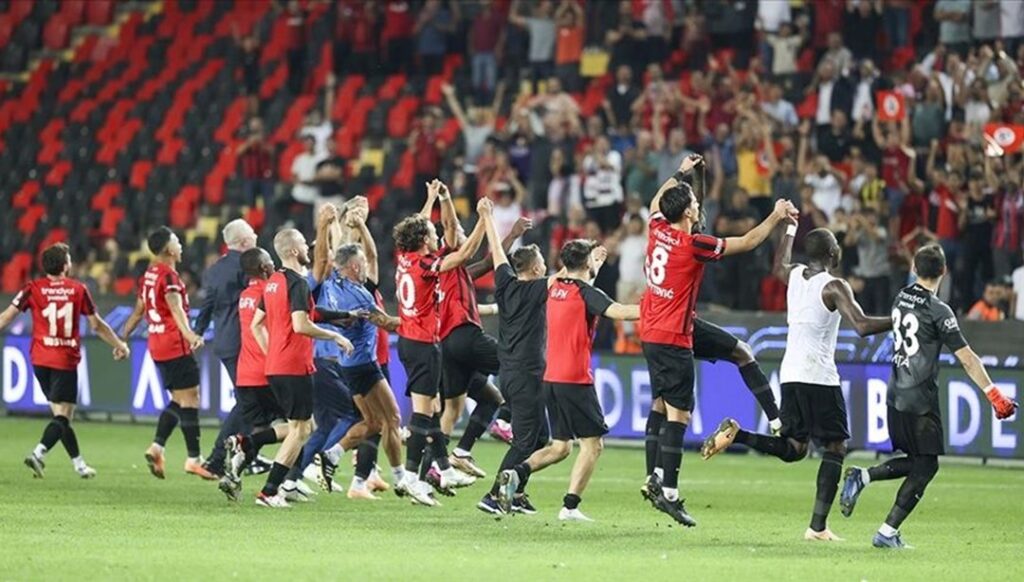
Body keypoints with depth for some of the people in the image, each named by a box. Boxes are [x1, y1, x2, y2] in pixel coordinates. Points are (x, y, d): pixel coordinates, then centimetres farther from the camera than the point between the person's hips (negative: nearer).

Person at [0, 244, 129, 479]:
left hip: (40, 360, 3)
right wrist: (119, 345, 20)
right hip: (65, 360, -3)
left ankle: (78, 464, 20)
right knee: (62, 416, -4)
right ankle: (38, 453, -25)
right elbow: (97, 325, 6)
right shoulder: (78, 290, -1)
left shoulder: (33, 289, 0)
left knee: (61, 414, 14)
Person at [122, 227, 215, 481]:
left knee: (178, 400, 15)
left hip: (157, 346, 9)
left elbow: (138, 311, 23)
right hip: (175, 345, -9)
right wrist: (189, 334, -44)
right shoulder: (169, 276, -13)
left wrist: (123, 338, 35)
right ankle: (193, 458, -6)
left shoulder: (148, 276, 13)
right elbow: (176, 308, -29)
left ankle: (156, 447, 3)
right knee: (190, 399, -6)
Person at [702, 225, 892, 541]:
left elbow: (778, 268, 37)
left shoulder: (795, 275, 11)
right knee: (835, 447, 1)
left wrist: (790, 229, 47)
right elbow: (863, 326, -20)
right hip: (819, 377, -7)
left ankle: (735, 433, -4)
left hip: (790, 373, 7)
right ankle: (818, 526, -6)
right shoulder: (834, 287, -10)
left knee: (793, 448, 17)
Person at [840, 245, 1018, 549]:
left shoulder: (901, 298, 5)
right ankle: (887, 532, -4)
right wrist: (994, 395, -15)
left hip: (895, 396, 7)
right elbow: (967, 358, -17)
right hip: (920, 401, -7)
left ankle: (862, 477, -1)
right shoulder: (938, 311, -15)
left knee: (914, 462, 19)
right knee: (925, 466, 2)